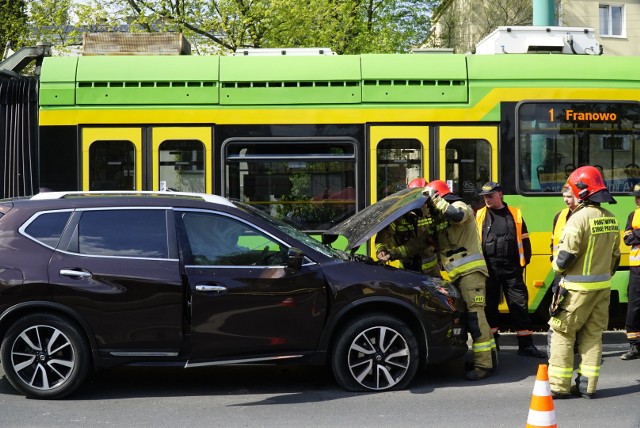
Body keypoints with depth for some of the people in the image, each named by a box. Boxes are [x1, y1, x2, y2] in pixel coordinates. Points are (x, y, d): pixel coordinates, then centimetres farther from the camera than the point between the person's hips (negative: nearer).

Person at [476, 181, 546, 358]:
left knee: (520, 304, 0)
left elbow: (524, 240, 11)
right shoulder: (480, 216, 6)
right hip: (489, 269, 0)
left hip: (512, 269, 0)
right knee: (489, 305, 8)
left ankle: (526, 344, 5)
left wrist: (524, 262, 6)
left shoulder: (515, 214, 6)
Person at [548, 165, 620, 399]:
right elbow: (615, 256, 14)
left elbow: (565, 256, -19)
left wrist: (557, 266, 1)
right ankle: (588, 385, 14)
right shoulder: (611, 220, 6)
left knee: (563, 333, 3)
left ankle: (559, 386, 4)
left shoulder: (580, 218, -19)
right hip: (603, 287, 7)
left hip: (578, 288, -7)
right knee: (593, 334, 13)